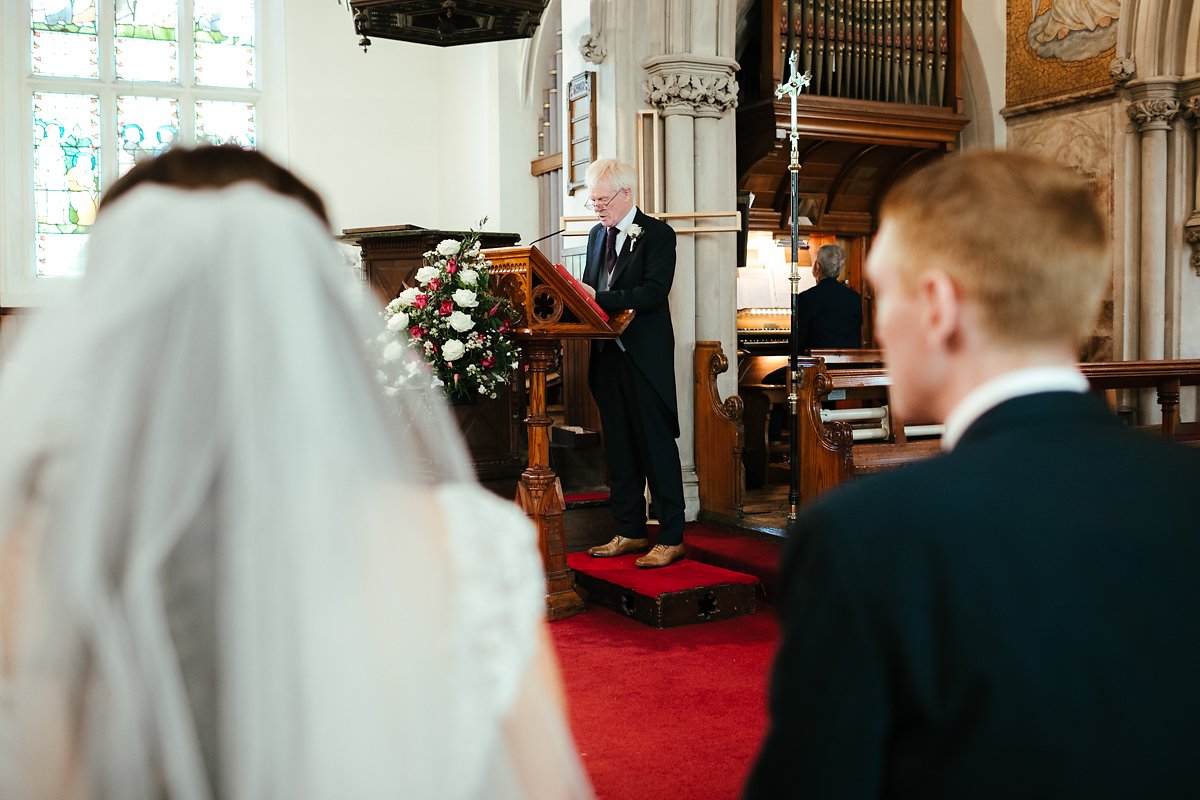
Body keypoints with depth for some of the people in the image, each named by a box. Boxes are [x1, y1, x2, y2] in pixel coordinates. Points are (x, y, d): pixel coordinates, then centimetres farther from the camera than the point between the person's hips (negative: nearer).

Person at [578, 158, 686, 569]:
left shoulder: (658, 234, -6)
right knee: (619, 448, 12)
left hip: (645, 357, -7)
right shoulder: (597, 235, 16)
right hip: (607, 355, 7)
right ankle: (630, 531, 23)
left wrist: (598, 297, -25)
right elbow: (591, 292, 16)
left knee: (657, 446, -2)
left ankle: (671, 538, 6)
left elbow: (653, 293, -18)